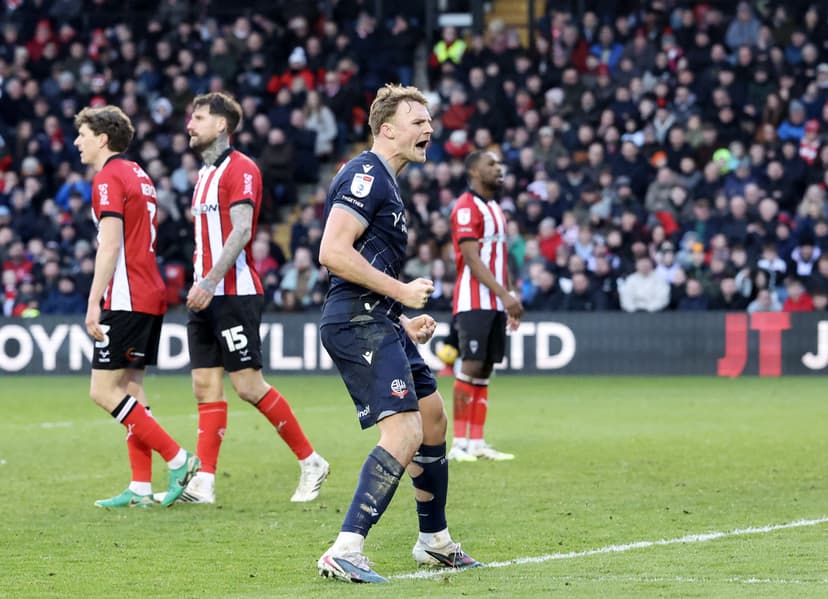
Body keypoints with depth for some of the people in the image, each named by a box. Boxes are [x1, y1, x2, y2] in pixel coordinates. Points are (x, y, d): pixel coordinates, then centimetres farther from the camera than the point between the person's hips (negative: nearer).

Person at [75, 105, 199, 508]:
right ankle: (141, 488, 5)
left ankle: (177, 459, -11)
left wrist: (94, 302, -21)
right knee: (130, 388, 8)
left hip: (126, 300, -10)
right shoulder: (138, 176, 19)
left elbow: (110, 245, -19)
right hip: (151, 296, 10)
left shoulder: (108, 178, -10)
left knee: (104, 391, -8)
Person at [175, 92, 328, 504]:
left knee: (248, 385, -9)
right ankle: (203, 483, 0)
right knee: (205, 386, 2)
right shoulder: (205, 174, 18)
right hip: (207, 297, 9)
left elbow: (241, 231, -20)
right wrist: (199, 285, 16)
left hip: (234, 294, -9)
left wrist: (210, 282, -26)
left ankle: (310, 462, 2)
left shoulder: (240, 169, -10)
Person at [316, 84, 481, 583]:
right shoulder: (365, 175, -12)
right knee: (405, 433, -19)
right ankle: (345, 551, -23)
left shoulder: (386, 183, 21)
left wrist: (403, 323, 20)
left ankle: (435, 542, 33)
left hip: (378, 323, 11)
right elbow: (333, 252, -23)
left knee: (433, 417, 20)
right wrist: (400, 291, -17)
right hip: (357, 323, -11)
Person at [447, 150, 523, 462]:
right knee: (471, 367, -11)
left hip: (496, 304, 9)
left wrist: (510, 297, 15)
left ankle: (477, 442, 6)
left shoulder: (495, 209, 19)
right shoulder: (466, 208, -10)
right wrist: (504, 293, -22)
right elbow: (472, 259, -17)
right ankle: (459, 443, -10)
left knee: (484, 370, 6)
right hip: (474, 302, -9)